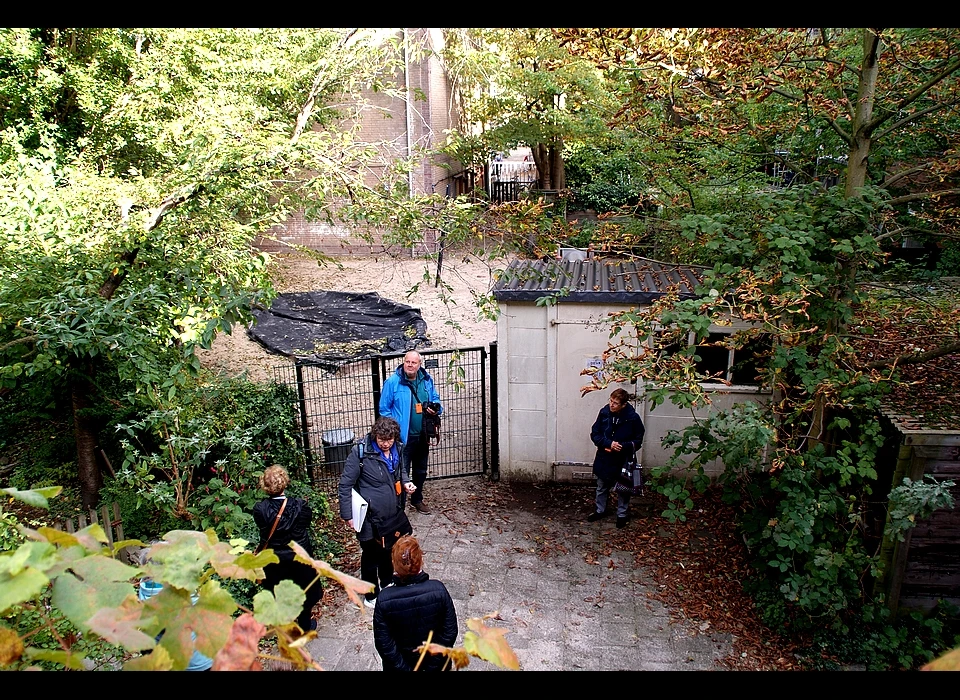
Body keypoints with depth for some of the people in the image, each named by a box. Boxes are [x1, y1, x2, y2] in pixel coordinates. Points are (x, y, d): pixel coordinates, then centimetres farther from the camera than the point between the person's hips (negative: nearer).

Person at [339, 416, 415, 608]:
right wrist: (348, 514, -15)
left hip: (392, 512, 6)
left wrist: (406, 482, -4)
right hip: (371, 515, -6)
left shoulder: (397, 449, -4)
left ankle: (386, 584, 48)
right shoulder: (360, 452, -22)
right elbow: (346, 484, -15)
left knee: (388, 550, 24)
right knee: (371, 556, 11)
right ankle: (371, 596, 30)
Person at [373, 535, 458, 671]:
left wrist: (403, 668, -7)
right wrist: (432, 665, -7)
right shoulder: (438, 589, -24)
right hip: (435, 660, 0)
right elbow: (450, 631, -16)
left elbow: (383, 642, -17)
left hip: (403, 662, 0)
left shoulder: (384, 599, -25)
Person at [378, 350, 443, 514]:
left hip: (423, 436, 5)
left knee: (421, 471, 22)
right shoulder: (393, 382, -13)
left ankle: (417, 499, 42)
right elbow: (384, 409, -9)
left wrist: (436, 409, -7)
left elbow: (435, 399, 15)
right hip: (403, 437, -5)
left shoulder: (427, 380, 1)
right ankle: (399, 507, 13)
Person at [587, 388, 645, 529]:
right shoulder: (604, 412, -12)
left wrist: (622, 446, -25)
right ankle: (600, 510, 40)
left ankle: (622, 515, 33)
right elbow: (594, 434, -5)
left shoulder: (633, 418, -18)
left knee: (622, 489, 13)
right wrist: (609, 443, -21)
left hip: (622, 460, -3)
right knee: (602, 487, 20)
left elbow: (637, 441, -8)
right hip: (604, 458, 3)